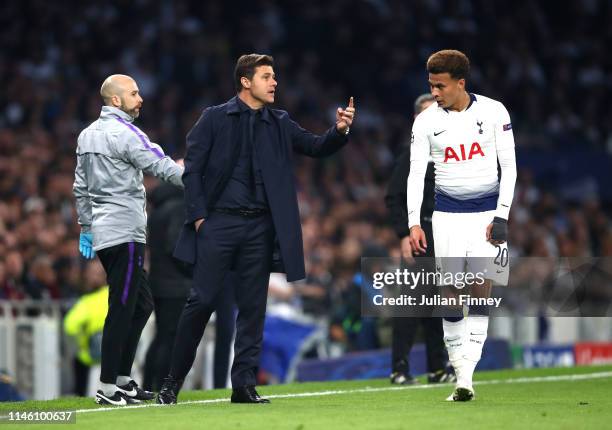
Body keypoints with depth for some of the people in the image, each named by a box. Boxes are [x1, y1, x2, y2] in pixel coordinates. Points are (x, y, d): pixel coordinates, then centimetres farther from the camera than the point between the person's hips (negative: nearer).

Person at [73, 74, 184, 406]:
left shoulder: (87, 135, 15)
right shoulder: (124, 133, -11)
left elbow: (81, 188, 19)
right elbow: (162, 167, -16)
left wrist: (86, 228, 24)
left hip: (101, 230, 9)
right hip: (124, 232, -9)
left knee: (140, 304, 16)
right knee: (122, 309, -7)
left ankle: (122, 380, 16)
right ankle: (108, 388, -8)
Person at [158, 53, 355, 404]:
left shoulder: (280, 124, 10)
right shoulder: (215, 119, 0)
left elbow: (317, 147, 5)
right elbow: (193, 169, -1)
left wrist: (340, 131, -14)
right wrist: (198, 215, -8)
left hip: (259, 227, 3)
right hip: (219, 222, -3)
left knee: (253, 307, 3)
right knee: (203, 300, -4)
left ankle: (244, 385, 9)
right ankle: (175, 379, 9)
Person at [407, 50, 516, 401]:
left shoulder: (493, 112, -4)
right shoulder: (426, 121, -1)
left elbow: (509, 167, 0)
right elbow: (417, 174, -1)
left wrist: (502, 216, -7)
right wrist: (414, 223, -11)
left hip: (487, 211, -1)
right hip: (447, 214, 1)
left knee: (481, 291, -7)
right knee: (450, 293, -3)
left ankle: (467, 370, -8)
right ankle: (462, 379, 2)